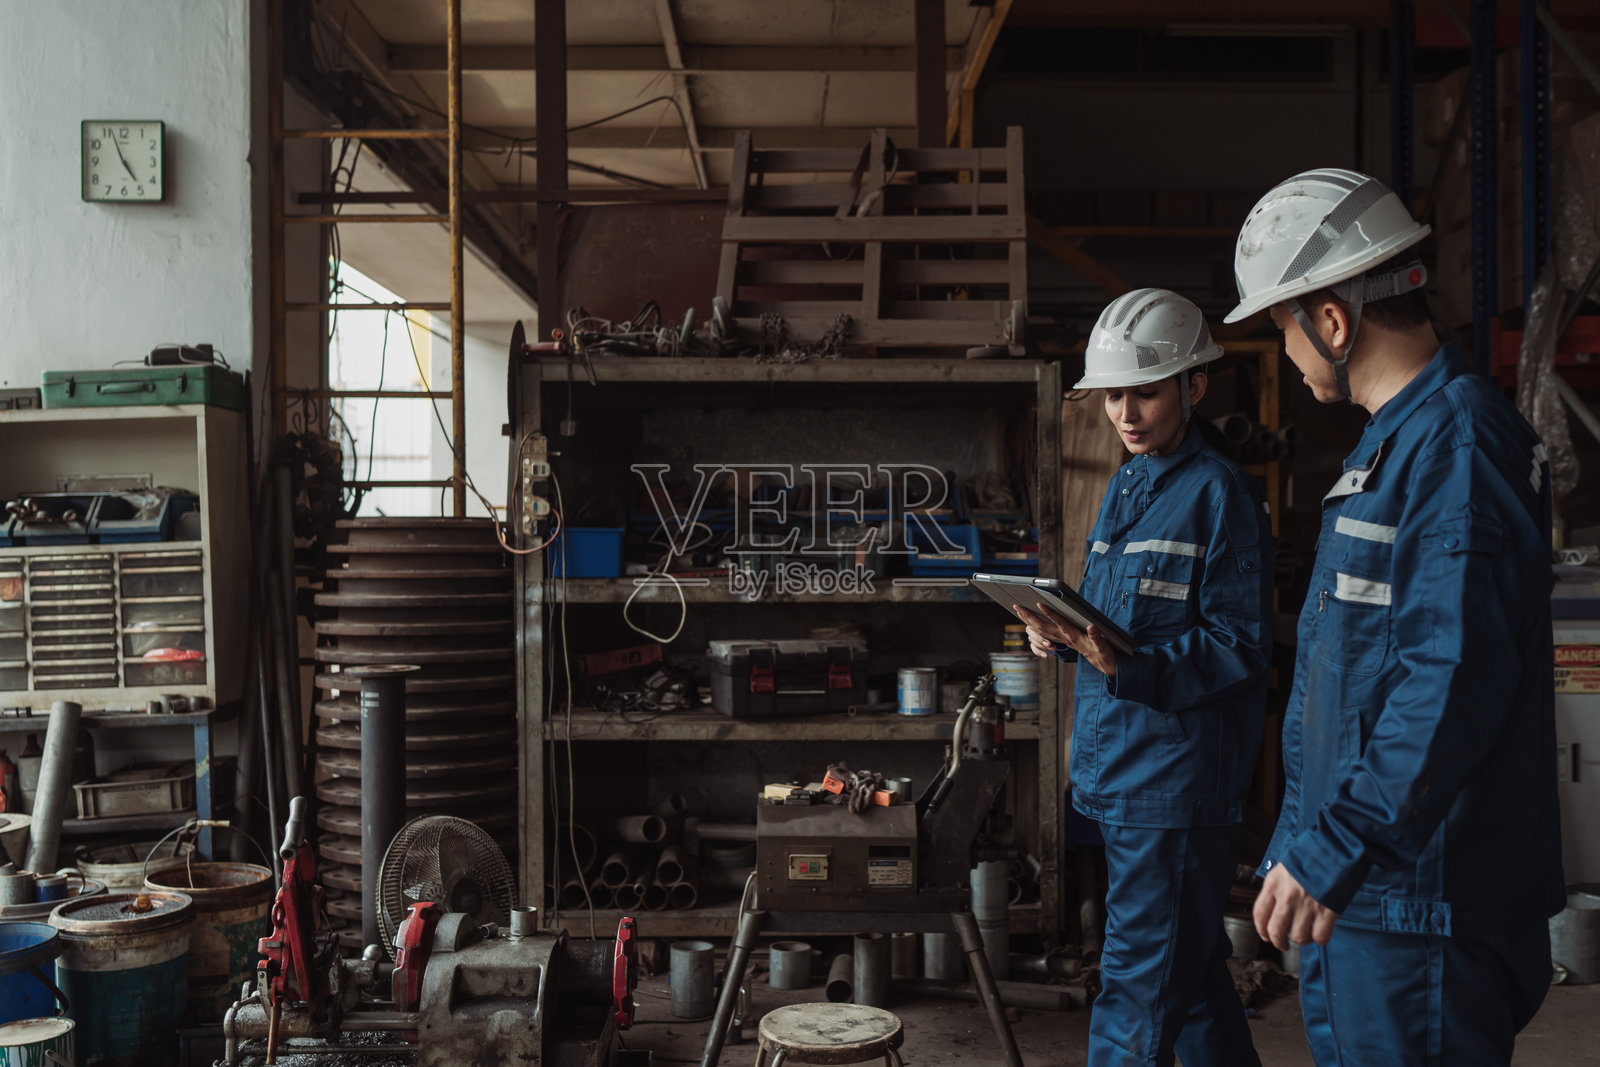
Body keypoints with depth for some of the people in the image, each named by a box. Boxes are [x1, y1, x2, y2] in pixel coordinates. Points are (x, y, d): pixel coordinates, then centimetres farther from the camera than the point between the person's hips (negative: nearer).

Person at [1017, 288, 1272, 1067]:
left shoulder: (1219, 492, -10)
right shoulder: (1123, 489, 15)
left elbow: (1239, 645, -14)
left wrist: (1130, 667, -27)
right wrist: (1062, 632, -1)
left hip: (1177, 773, -8)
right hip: (1113, 769, 8)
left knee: (1138, 988, -3)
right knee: (1191, 970, 20)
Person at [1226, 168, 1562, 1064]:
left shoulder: (1456, 438, -17)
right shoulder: (1393, 442, 15)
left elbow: (1453, 682, -26)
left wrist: (1328, 854, -22)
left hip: (1423, 903, -10)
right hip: (1358, 890, 10)